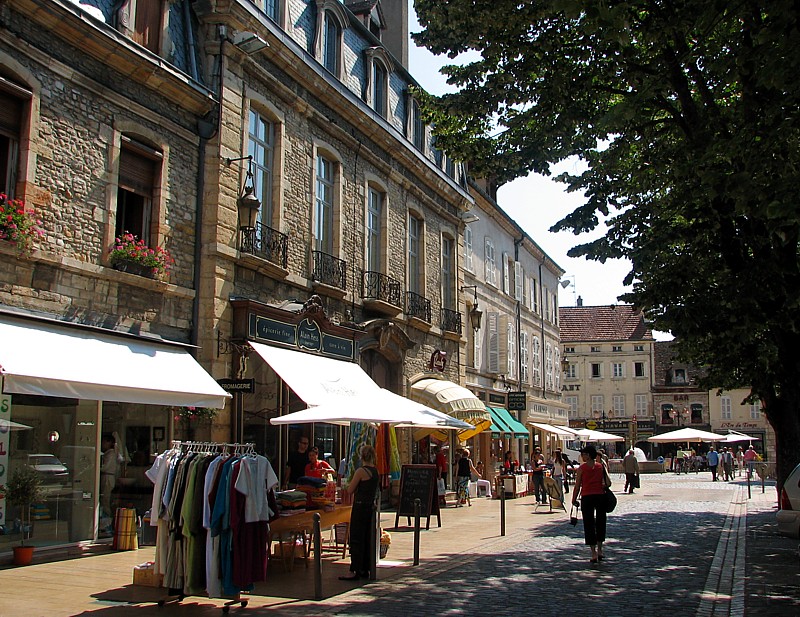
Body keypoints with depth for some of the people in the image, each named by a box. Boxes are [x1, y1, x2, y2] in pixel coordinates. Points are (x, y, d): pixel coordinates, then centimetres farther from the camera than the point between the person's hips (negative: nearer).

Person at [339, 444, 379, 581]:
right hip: (371, 506, 8)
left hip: (360, 507, -8)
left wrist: (352, 481, 6)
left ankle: (355, 571, -4)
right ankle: (365, 570, 18)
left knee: (356, 539, -3)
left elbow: (350, 490, -11)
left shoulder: (361, 471, -16)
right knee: (367, 539, 13)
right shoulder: (376, 471, 6)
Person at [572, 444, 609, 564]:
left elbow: (577, 485, -3)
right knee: (600, 522, 18)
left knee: (589, 524, 5)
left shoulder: (582, 468, -3)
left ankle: (594, 553, 1)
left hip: (587, 497, -2)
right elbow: (607, 483, 1)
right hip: (600, 496, 3)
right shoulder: (601, 466, 4)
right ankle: (599, 550, 21)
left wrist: (574, 499, 5)